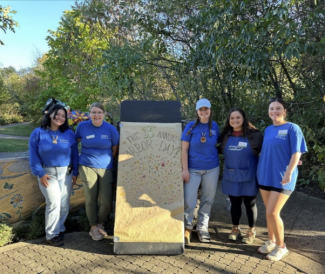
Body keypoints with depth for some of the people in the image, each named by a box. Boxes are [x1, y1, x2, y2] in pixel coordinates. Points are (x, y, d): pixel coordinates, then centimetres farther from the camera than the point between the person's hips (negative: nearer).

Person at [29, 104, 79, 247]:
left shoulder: (69, 134, 2)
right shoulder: (38, 133, -3)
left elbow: (74, 154, 5)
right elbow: (33, 155, -3)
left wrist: (75, 173, 0)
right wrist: (40, 174, -9)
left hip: (66, 173, 3)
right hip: (48, 174, -2)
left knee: (64, 204, 7)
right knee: (54, 203, -7)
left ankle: (59, 229, 27)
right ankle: (52, 234, 9)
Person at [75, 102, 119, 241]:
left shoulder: (111, 129, -5)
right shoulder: (83, 126, -4)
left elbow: (115, 149, 5)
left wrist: (107, 161, 10)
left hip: (106, 168, 0)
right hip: (87, 167, 0)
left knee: (106, 202, 1)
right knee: (91, 199, 7)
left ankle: (99, 223, 31)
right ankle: (94, 227, 29)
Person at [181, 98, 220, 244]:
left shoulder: (214, 126, 2)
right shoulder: (191, 126, -6)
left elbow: (216, 145, 12)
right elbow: (184, 149, -6)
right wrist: (185, 170, -11)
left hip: (212, 169, 3)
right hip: (193, 169, -2)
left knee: (207, 200, 11)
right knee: (189, 201, -1)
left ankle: (202, 228, 29)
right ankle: (187, 228, 23)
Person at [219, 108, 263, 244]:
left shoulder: (254, 134, -9)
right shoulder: (226, 135, 2)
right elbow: (220, 151, 13)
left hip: (248, 176, -3)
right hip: (231, 176, 3)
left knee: (250, 203, 10)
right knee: (235, 203, 14)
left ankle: (251, 231, 28)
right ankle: (235, 228, 32)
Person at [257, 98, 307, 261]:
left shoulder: (292, 128, -7)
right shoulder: (267, 130, 10)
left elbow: (296, 153, -13)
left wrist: (288, 172, -22)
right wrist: (260, 170, 13)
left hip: (282, 178, -6)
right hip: (265, 176, 6)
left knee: (272, 213, -7)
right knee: (269, 212, 13)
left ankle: (281, 247, 14)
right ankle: (271, 241, 30)